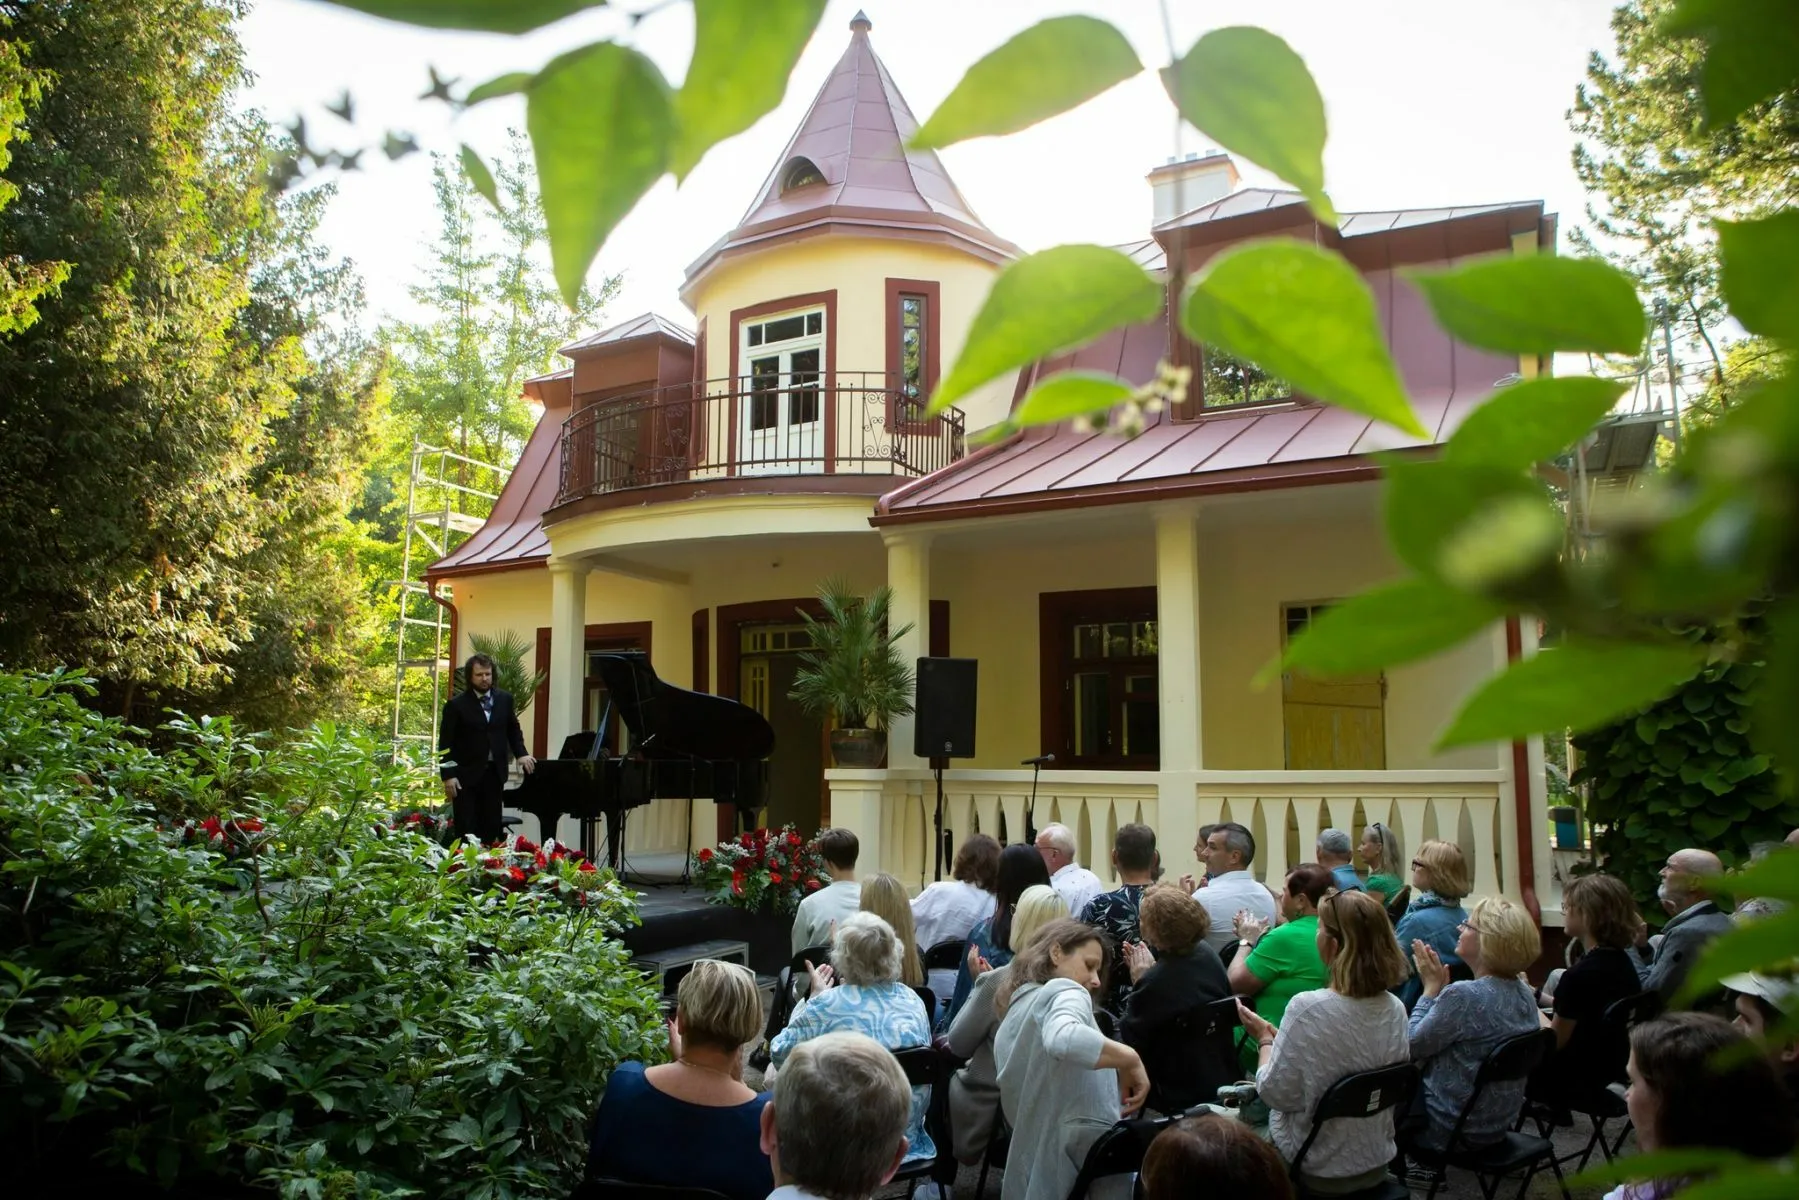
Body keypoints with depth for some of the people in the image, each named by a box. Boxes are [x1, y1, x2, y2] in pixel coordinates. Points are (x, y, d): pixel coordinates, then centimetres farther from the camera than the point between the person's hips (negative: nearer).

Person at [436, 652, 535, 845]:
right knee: (466, 828, -1)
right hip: (466, 774, -4)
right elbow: (445, 743, -8)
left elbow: (513, 729, 19)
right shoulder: (456, 704, -7)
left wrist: (520, 753, 3)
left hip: (494, 772, 4)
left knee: (491, 826, 8)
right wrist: (448, 775, -14)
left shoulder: (505, 699, 6)